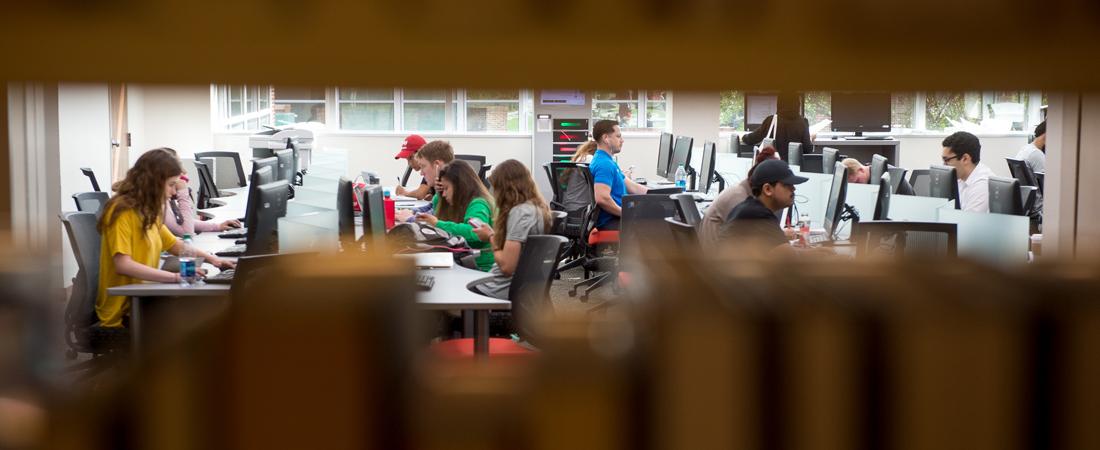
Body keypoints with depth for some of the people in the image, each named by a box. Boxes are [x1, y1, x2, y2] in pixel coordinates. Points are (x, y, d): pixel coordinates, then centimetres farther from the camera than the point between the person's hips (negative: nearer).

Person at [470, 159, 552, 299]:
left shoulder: (519, 212, -20)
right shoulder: (537, 207, 7)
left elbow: (506, 266, -22)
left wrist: (491, 237, -8)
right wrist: (495, 234, 4)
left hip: (504, 291, -9)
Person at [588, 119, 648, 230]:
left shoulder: (608, 161, 18)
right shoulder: (604, 164, -17)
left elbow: (632, 187, 19)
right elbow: (602, 198, -29)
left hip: (616, 217, 11)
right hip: (611, 222, -11)